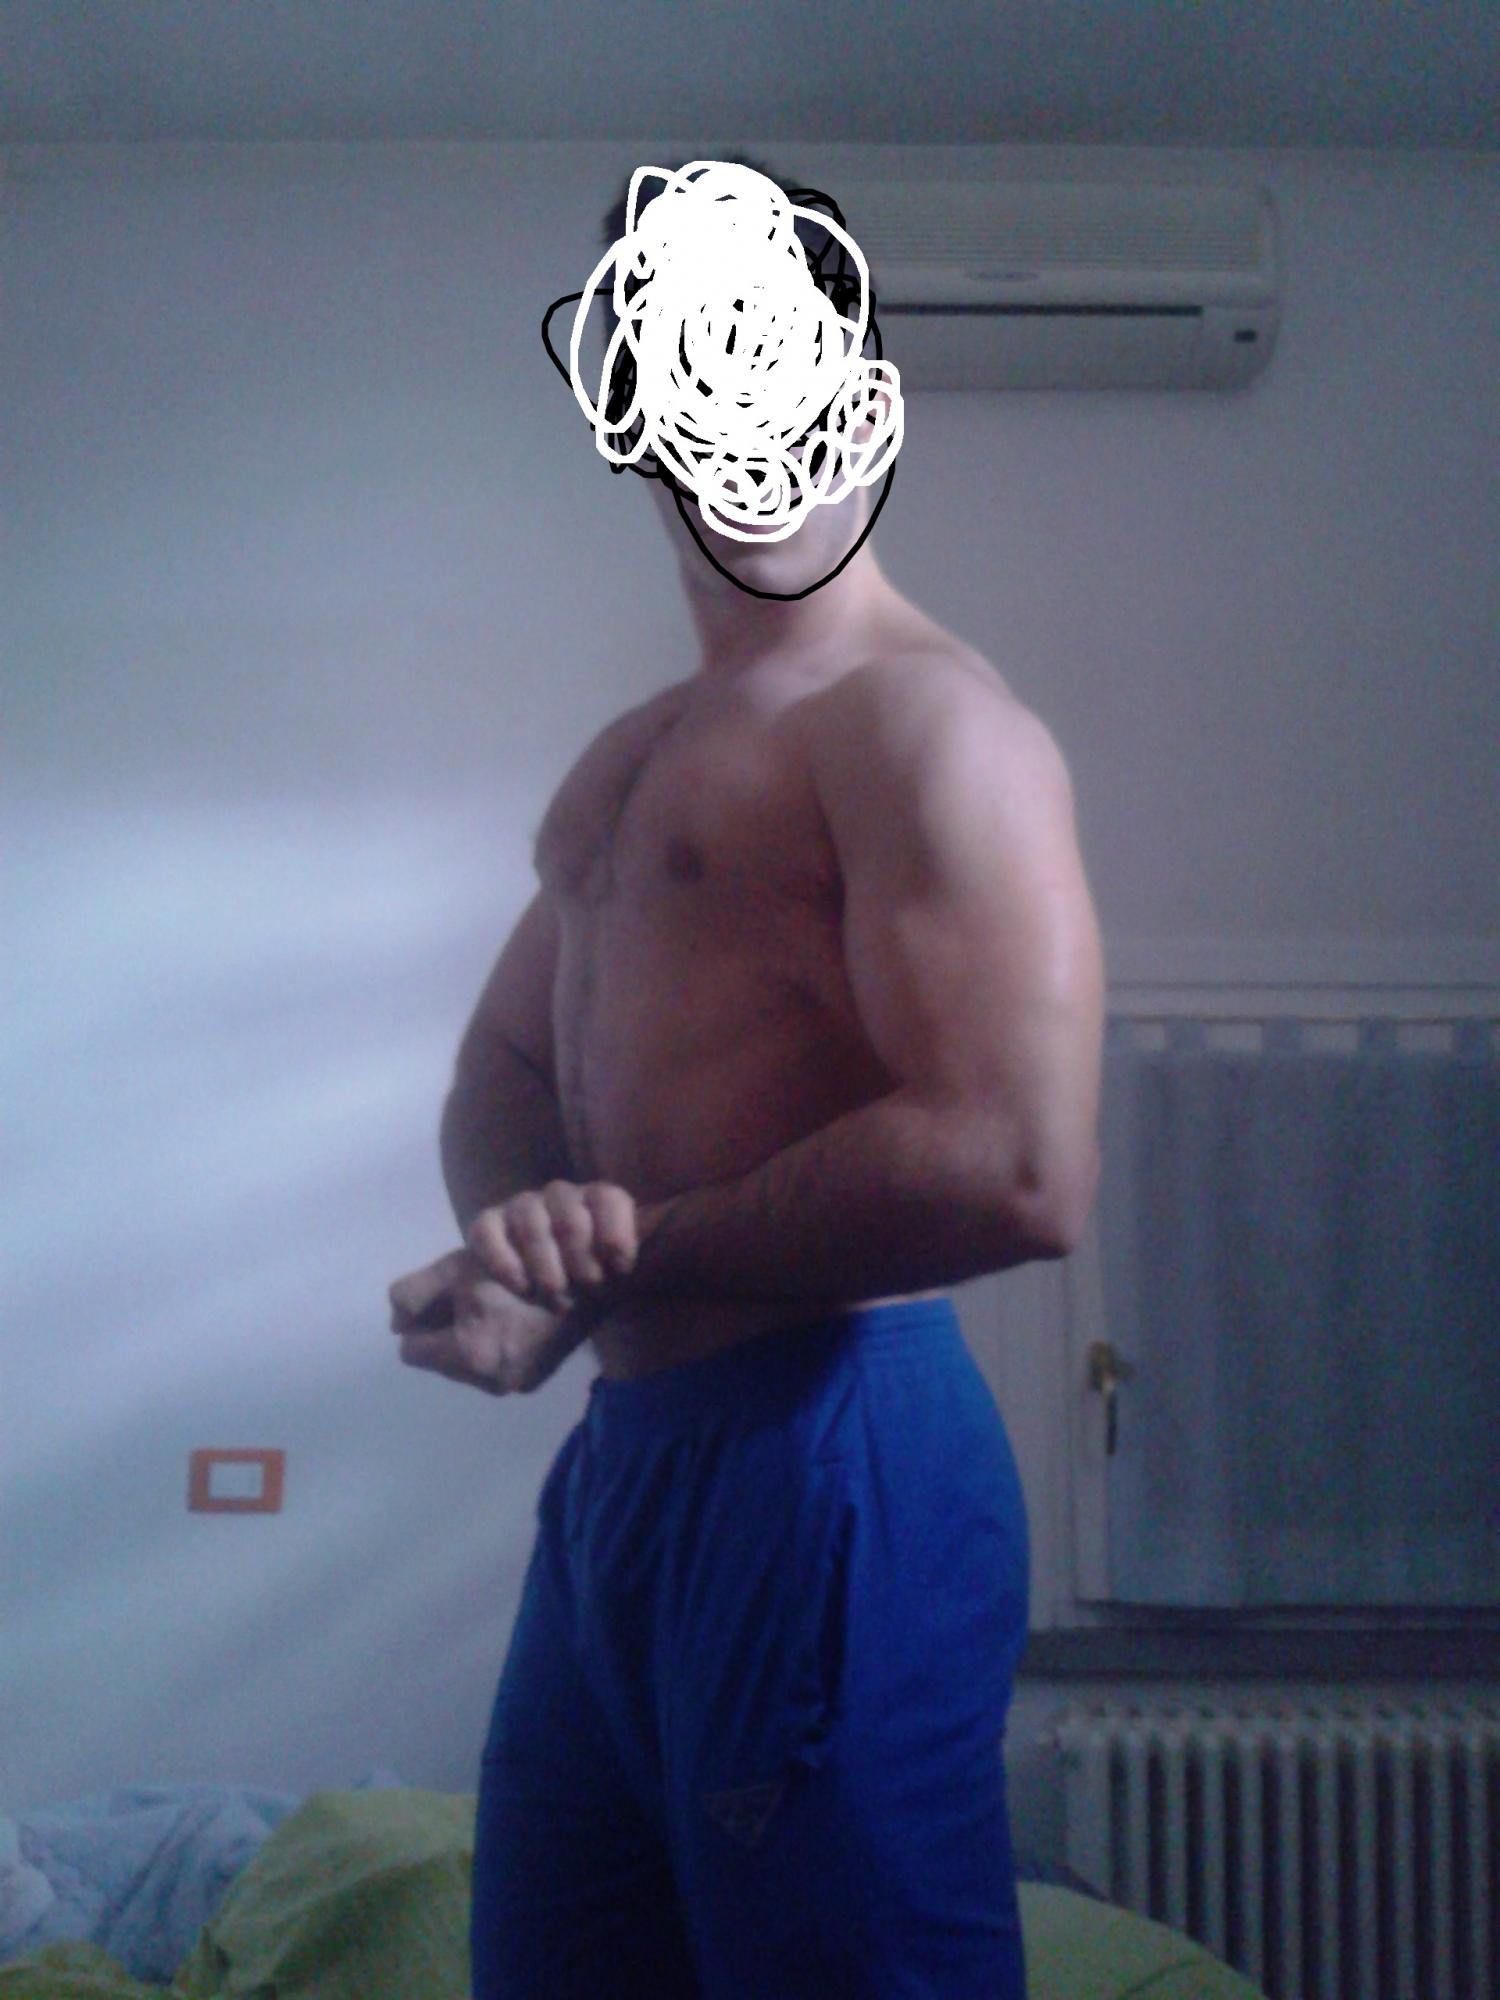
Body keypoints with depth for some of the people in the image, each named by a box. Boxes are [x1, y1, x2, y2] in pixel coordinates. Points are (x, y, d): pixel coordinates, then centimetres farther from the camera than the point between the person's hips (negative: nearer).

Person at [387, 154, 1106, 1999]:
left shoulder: (919, 716, -11)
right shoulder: (630, 763, 17)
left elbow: (1020, 1170, -23)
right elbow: (499, 1071, 19)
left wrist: (627, 1247, -12)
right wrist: (522, 1253, -5)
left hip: (831, 1466, -9)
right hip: (621, 1461, 9)